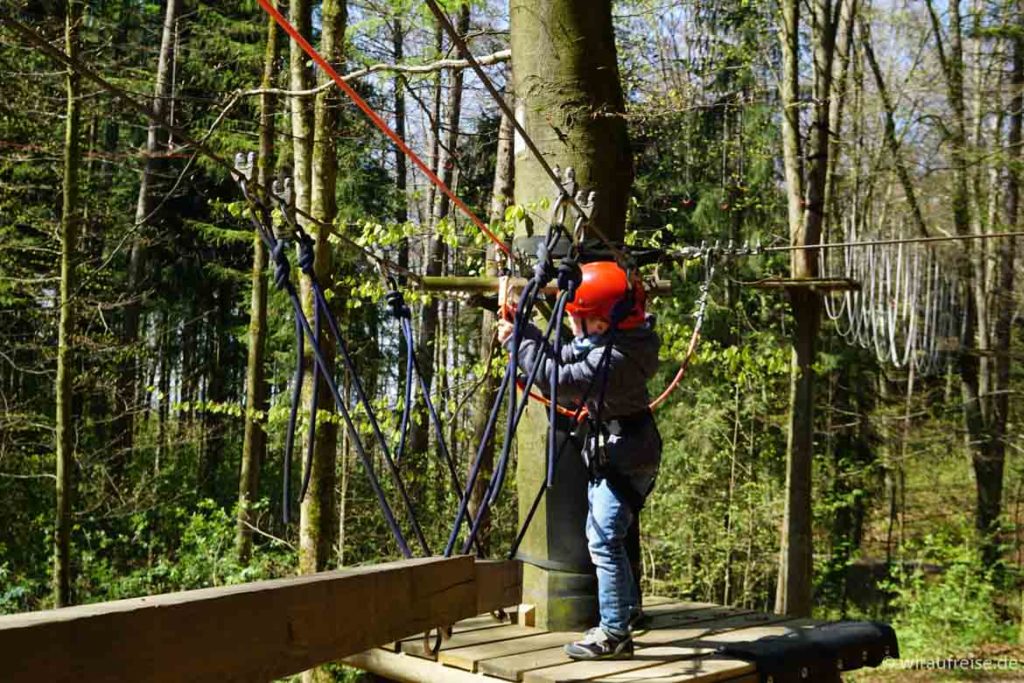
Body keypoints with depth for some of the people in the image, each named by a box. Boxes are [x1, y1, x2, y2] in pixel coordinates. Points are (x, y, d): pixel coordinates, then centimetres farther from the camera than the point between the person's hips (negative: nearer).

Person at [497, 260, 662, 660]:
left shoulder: (615, 359, -28)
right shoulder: (608, 339, 3)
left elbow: (558, 379, -27)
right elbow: (563, 359, 12)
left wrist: (518, 342, -18)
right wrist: (525, 330, 2)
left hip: (624, 459, -11)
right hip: (614, 455, 11)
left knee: (605, 541, -11)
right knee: (605, 538, 18)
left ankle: (614, 634, -6)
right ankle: (625, 612, 30)